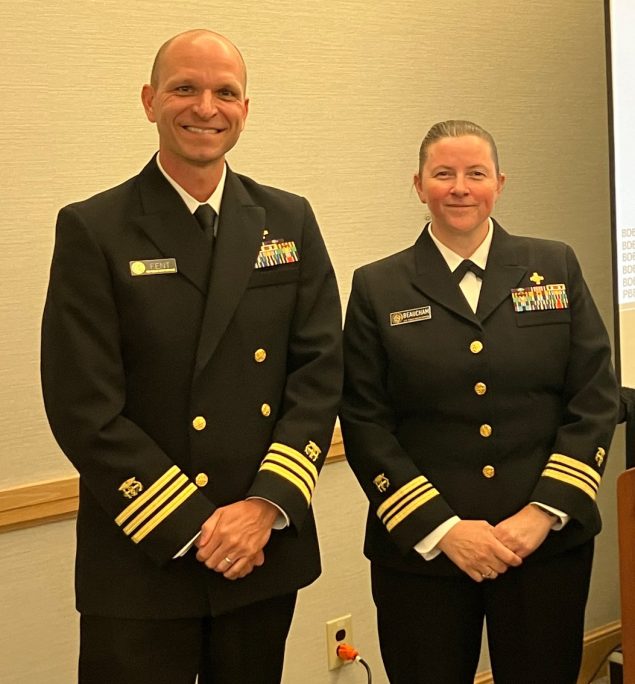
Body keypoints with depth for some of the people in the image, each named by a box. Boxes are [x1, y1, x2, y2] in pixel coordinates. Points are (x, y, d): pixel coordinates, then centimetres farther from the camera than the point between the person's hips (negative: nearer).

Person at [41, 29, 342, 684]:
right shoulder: (92, 230, -6)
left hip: (267, 550, 3)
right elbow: (85, 410, -11)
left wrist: (268, 504, -10)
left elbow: (319, 371, 1)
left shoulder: (289, 221, 5)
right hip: (140, 563, -3)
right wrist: (194, 528, -13)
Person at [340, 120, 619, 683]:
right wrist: (440, 528, -11)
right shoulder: (377, 288, 2)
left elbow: (596, 399, 2)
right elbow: (364, 424, -3)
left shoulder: (556, 268, 6)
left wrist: (544, 513, -8)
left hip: (548, 543, 1)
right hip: (421, 551, -1)